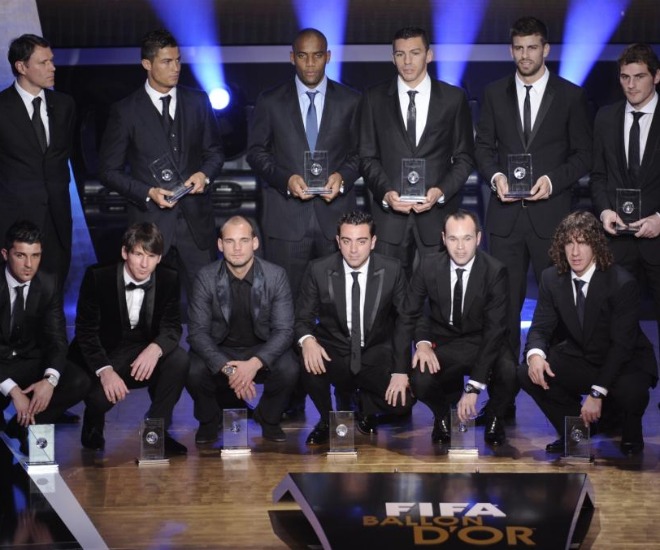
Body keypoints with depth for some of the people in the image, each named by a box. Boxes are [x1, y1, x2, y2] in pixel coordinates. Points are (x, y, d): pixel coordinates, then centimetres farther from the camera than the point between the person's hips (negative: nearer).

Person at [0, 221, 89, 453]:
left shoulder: (48, 285, -7)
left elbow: (57, 338, -5)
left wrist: (50, 379, -26)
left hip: (30, 362, 4)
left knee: (79, 382, -22)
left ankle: (24, 424, -3)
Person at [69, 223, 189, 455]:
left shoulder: (169, 279, -6)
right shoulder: (97, 277, -14)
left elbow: (172, 326, -8)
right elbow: (86, 330, -15)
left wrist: (155, 348, -34)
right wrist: (104, 371, -32)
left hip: (146, 354, 3)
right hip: (104, 355, -3)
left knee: (179, 359, -27)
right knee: (99, 397, -31)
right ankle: (93, 429, 10)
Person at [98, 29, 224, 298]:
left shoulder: (198, 102, 7)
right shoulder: (125, 111, -2)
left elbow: (214, 151, 16)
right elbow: (109, 170, 1)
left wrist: (205, 174, -6)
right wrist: (148, 193, -13)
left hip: (196, 219, 3)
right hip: (150, 220, -2)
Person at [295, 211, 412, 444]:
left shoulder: (392, 270, -7)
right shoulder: (318, 270, -8)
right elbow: (303, 318, -3)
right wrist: (307, 339, -28)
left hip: (376, 357, 0)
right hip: (334, 353, 0)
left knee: (402, 401, -24)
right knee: (309, 362, -33)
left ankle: (366, 407, 15)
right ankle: (326, 420, -1)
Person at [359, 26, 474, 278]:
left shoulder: (453, 98, 5)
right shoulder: (374, 99, 7)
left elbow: (464, 157, 7)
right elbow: (367, 157, 7)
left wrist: (441, 191, -9)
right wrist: (385, 193, -10)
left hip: (437, 213, 0)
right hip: (389, 214, 1)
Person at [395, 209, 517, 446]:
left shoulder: (495, 271, -16)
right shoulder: (429, 266, -8)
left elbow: (494, 329, -20)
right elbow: (410, 313, 3)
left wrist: (473, 387, -28)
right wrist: (422, 342, -21)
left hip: (483, 344, -1)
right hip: (442, 344, 1)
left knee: (509, 373, -34)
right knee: (420, 381, -31)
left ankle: (494, 417, 3)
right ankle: (442, 415, 8)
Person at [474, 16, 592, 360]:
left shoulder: (571, 96, 3)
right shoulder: (494, 93, 10)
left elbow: (583, 154, 3)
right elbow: (483, 146, 11)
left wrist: (553, 180, -13)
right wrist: (495, 175, -9)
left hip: (551, 212, -2)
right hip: (505, 213, 2)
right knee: (505, 298, 2)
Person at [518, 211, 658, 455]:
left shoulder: (622, 283, -21)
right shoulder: (552, 278, -5)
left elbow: (622, 344, -23)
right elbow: (541, 327, -4)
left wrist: (597, 393, -30)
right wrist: (535, 354, -30)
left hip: (624, 362, -4)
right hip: (579, 358, 5)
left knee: (630, 393, -37)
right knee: (527, 374, -18)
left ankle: (630, 435, 2)